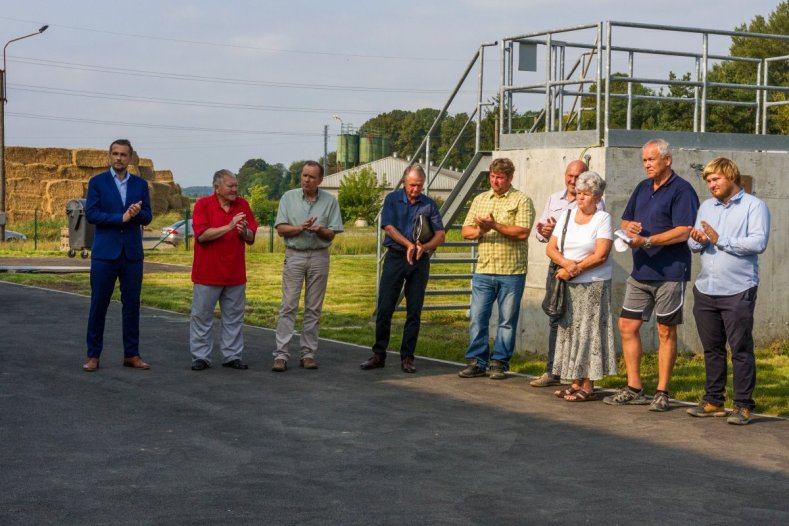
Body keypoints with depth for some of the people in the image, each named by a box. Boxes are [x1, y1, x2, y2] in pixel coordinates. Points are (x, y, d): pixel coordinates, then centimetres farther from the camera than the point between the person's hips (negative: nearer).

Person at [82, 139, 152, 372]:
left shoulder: (140, 184, 9)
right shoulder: (97, 182, 1)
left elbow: (147, 217, 5)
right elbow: (90, 214, -8)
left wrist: (138, 213, -17)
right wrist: (121, 217, -16)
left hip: (133, 254, 3)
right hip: (105, 252, -3)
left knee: (132, 304, 5)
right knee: (99, 304, 0)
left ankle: (131, 354, 13)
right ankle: (93, 355, 8)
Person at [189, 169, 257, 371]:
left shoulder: (243, 205, 6)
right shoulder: (203, 204, -6)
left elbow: (251, 238, 8)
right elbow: (202, 235, -17)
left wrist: (244, 231, -15)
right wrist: (229, 227, -22)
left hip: (235, 273, 4)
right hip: (207, 273, -4)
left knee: (234, 317, 7)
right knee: (202, 316, 2)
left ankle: (232, 356, 15)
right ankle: (200, 356, 9)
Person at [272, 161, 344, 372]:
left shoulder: (330, 200, 4)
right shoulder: (289, 197, 3)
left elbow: (331, 234, 3)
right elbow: (281, 229, -1)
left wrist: (320, 230, -18)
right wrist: (301, 228, -17)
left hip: (319, 257, 1)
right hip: (294, 256, -1)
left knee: (314, 307, 3)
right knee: (289, 306, -6)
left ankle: (308, 353, 9)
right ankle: (281, 354, -8)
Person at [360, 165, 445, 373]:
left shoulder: (429, 205, 5)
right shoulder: (392, 199, 3)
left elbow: (440, 235, 1)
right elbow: (389, 228, -6)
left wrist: (423, 247, -18)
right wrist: (409, 244, -18)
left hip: (419, 262, 1)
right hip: (395, 257, -1)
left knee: (414, 311, 2)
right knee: (384, 308, -2)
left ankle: (407, 357, 9)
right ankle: (378, 354, 7)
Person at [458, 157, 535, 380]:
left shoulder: (522, 200, 0)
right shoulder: (480, 200, 15)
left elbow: (523, 232, -13)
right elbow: (466, 231, 12)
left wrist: (495, 225, -18)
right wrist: (479, 230, -10)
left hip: (511, 272, -4)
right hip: (483, 270, 4)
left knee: (507, 321, 3)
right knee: (478, 318, 2)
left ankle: (499, 363, 11)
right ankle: (476, 362, 9)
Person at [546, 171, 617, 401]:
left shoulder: (603, 218, -4)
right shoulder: (567, 215, 11)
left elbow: (600, 255, -13)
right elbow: (551, 248, 6)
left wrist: (574, 269, -11)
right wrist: (566, 263, -13)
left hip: (593, 285, -5)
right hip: (568, 286, 6)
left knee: (588, 333, -5)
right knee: (569, 331, 6)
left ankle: (588, 387, -2)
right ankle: (575, 384, 13)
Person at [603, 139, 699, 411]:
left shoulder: (681, 190, -10)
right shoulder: (642, 188, 14)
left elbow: (683, 232, -19)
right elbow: (625, 222, 21)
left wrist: (646, 241, -23)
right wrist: (629, 228, -3)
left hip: (670, 273, -8)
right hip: (640, 272, 8)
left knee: (666, 331, 2)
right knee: (627, 326, 7)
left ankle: (662, 393, 9)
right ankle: (634, 389, 15)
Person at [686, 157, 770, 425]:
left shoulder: (754, 206, -2)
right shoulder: (706, 207, 18)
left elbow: (759, 242, -16)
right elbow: (693, 244, 16)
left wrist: (720, 240, -14)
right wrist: (697, 240, -8)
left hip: (737, 291, -6)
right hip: (705, 290, 6)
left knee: (741, 349, -2)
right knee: (712, 349, 11)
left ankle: (743, 405, 3)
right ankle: (713, 401, 20)